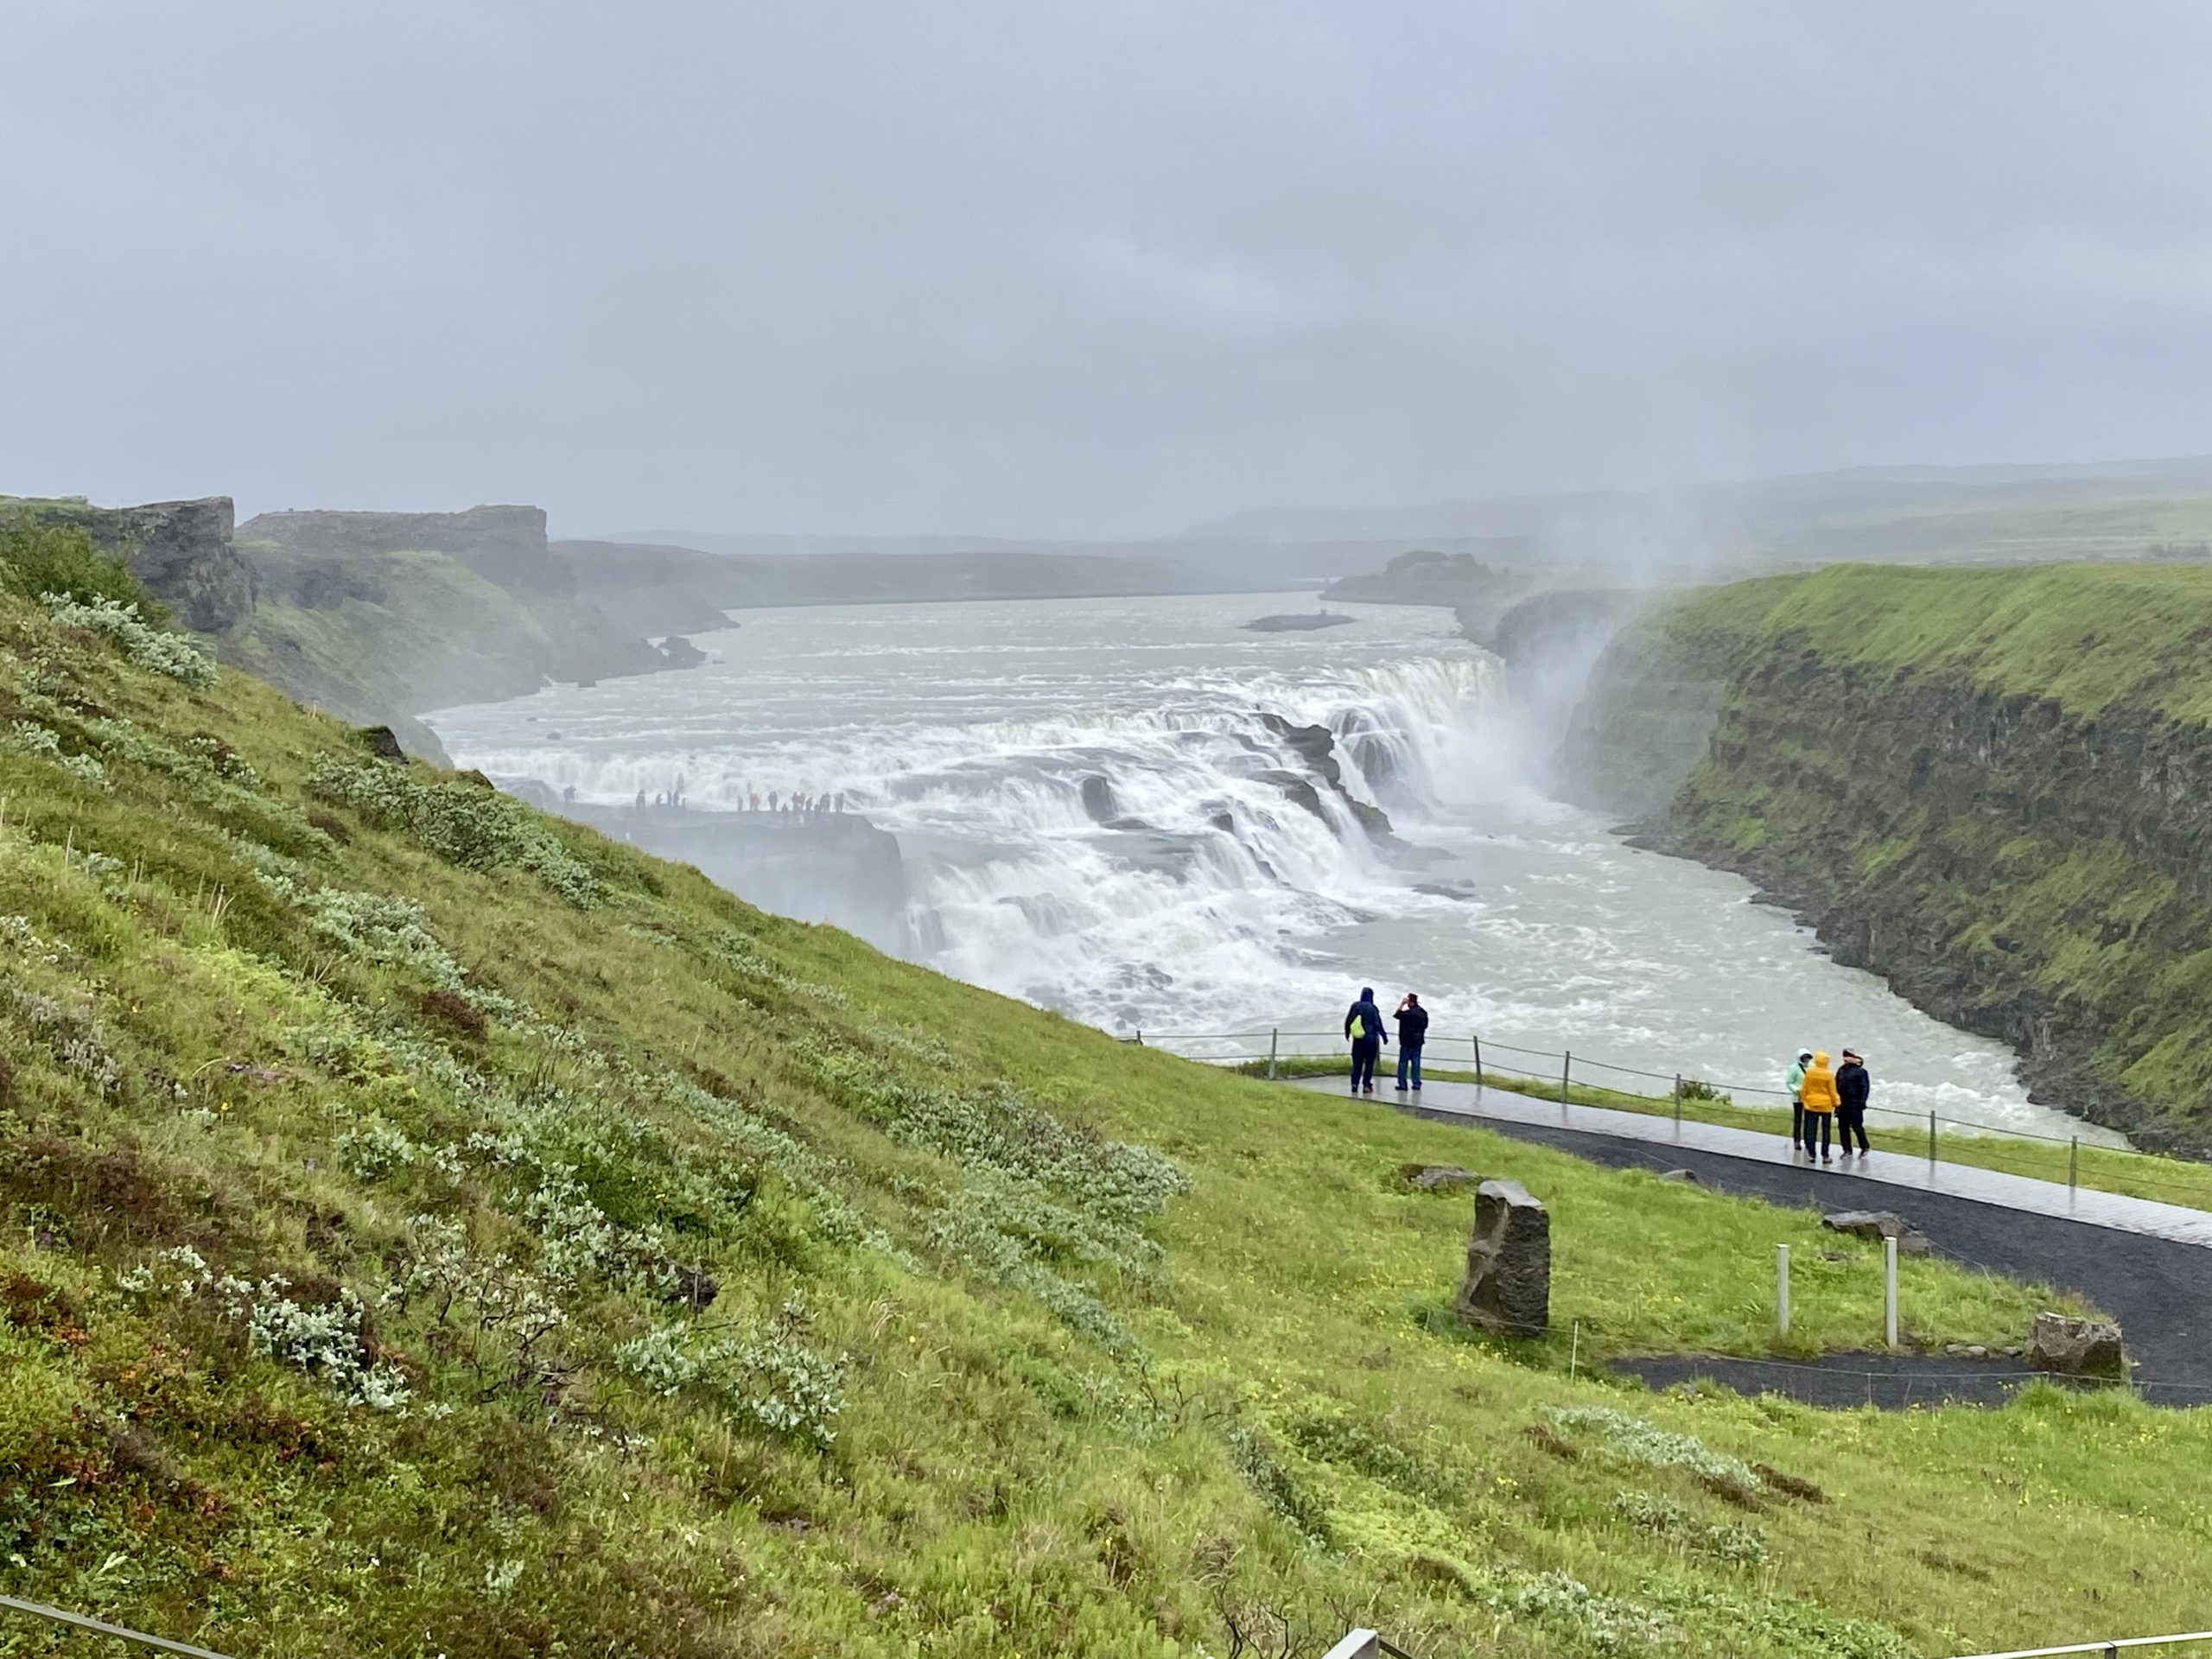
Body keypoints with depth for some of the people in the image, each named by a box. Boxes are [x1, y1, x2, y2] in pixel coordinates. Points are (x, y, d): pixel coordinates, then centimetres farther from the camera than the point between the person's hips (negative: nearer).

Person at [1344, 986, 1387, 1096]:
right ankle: (1366, 1085, 1)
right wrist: (1384, 1036, 3)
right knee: (1369, 1063, 5)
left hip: (1357, 1039, 3)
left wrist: (1347, 1033, 19)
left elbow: (1348, 1021, 3)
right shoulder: (1373, 1008, -11)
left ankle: (1355, 1084, 0)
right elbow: (1378, 1024, -9)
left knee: (1357, 1063, 9)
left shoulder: (1355, 1006, -2)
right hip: (1370, 1039, -3)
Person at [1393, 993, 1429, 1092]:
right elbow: (1425, 1025, 11)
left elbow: (1397, 1014, -4)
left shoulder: (1408, 1013, -17)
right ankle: (1417, 1084, 7)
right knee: (1416, 1062, 10)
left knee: (1403, 1062, 0)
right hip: (1418, 1041, 6)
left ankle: (1402, 1084, -3)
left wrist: (1402, 1004, 0)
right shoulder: (1423, 1012, 6)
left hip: (1407, 1040, -6)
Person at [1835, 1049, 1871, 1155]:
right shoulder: (1841, 1070, 13)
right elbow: (1837, 1086, 17)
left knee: (1857, 1126, -4)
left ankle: (1864, 1148, 13)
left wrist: (1862, 1101, -13)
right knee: (1843, 1127, 6)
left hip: (1855, 1104, -6)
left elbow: (1865, 1087, -7)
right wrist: (1836, 1100, 11)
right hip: (1842, 1103, 6)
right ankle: (1847, 1150, 14)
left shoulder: (1860, 1071, -6)